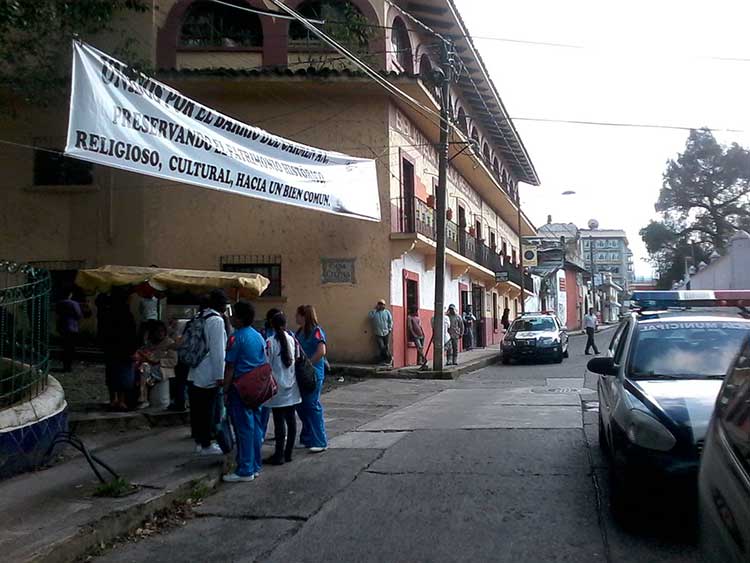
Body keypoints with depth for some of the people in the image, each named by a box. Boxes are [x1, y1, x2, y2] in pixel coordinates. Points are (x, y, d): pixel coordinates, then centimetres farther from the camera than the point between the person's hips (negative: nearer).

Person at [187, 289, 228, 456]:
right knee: (207, 410, 1)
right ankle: (206, 445, 8)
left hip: (194, 374, 8)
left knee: (197, 409, 13)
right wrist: (220, 376, -15)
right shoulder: (216, 320, -15)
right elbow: (218, 350, -18)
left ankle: (199, 441, 23)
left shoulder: (198, 318, 11)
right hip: (209, 376, -8)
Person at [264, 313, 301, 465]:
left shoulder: (270, 341, -10)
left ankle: (279, 455, 3)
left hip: (278, 388, -5)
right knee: (291, 419, 9)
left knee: (279, 421, -2)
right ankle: (288, 453, 17)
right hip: (292, 388, 5)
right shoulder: (292, 340, 2)